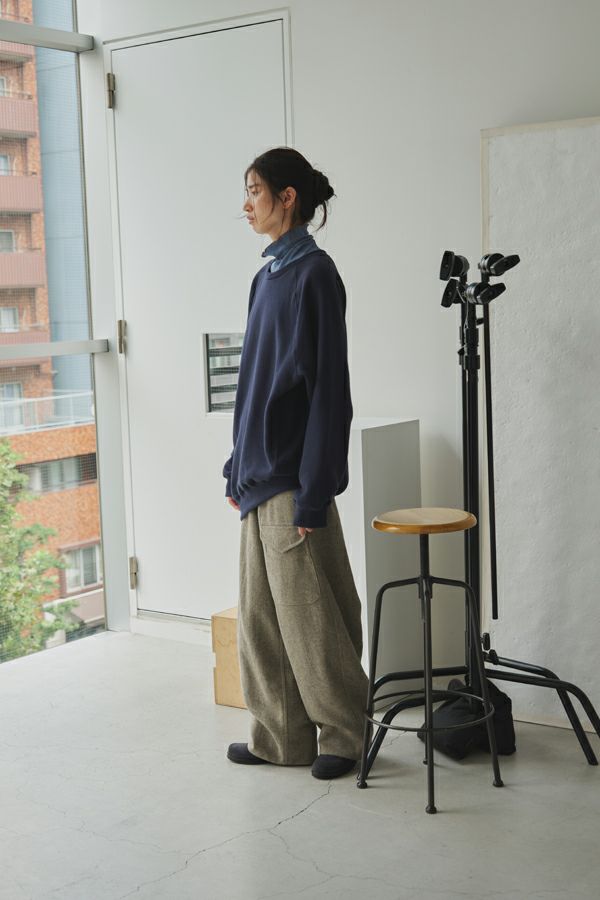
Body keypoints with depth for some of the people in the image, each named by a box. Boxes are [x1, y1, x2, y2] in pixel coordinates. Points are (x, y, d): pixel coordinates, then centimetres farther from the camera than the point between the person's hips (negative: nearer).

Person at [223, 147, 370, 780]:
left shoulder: (313, 274, -12)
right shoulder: (269, 274, 13)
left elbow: (328, 388, -16)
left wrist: (313, 493, -19)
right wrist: (237, 468, 17)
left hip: (293, 480, -9)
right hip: (259, 477, 9)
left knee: (310, 616, 1)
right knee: (259, 616, 12)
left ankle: (342, 733, 18)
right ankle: (281, 738, 23)